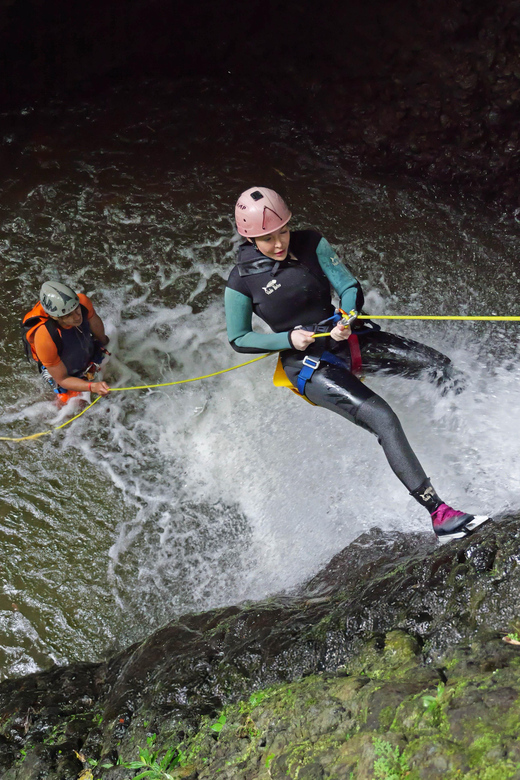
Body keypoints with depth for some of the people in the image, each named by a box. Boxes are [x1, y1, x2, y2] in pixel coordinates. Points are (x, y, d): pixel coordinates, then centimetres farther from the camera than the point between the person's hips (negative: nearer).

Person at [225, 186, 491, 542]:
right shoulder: (242, 281, -13)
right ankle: (439, 514, -24)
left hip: (346, 338, 5)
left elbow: (351, 288, -3)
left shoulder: (311, 244, -6)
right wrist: (288, 340, -16)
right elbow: (238, 338, -3)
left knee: (438, 364, -8)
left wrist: (347, 318, -25)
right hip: (307, 363, -5)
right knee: (383, 419, -25)